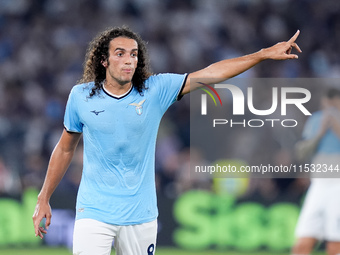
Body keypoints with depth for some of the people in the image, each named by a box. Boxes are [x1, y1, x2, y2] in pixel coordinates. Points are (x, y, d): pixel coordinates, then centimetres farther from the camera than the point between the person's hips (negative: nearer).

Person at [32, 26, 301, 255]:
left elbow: (210, 73, -7)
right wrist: (44, 199, 13)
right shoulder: (81, 96, -2)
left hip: (140, 213, 1)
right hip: (94, 212, -1)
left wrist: (264, 54, -13)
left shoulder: (155, 90, -2)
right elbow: (65, 149, 11)